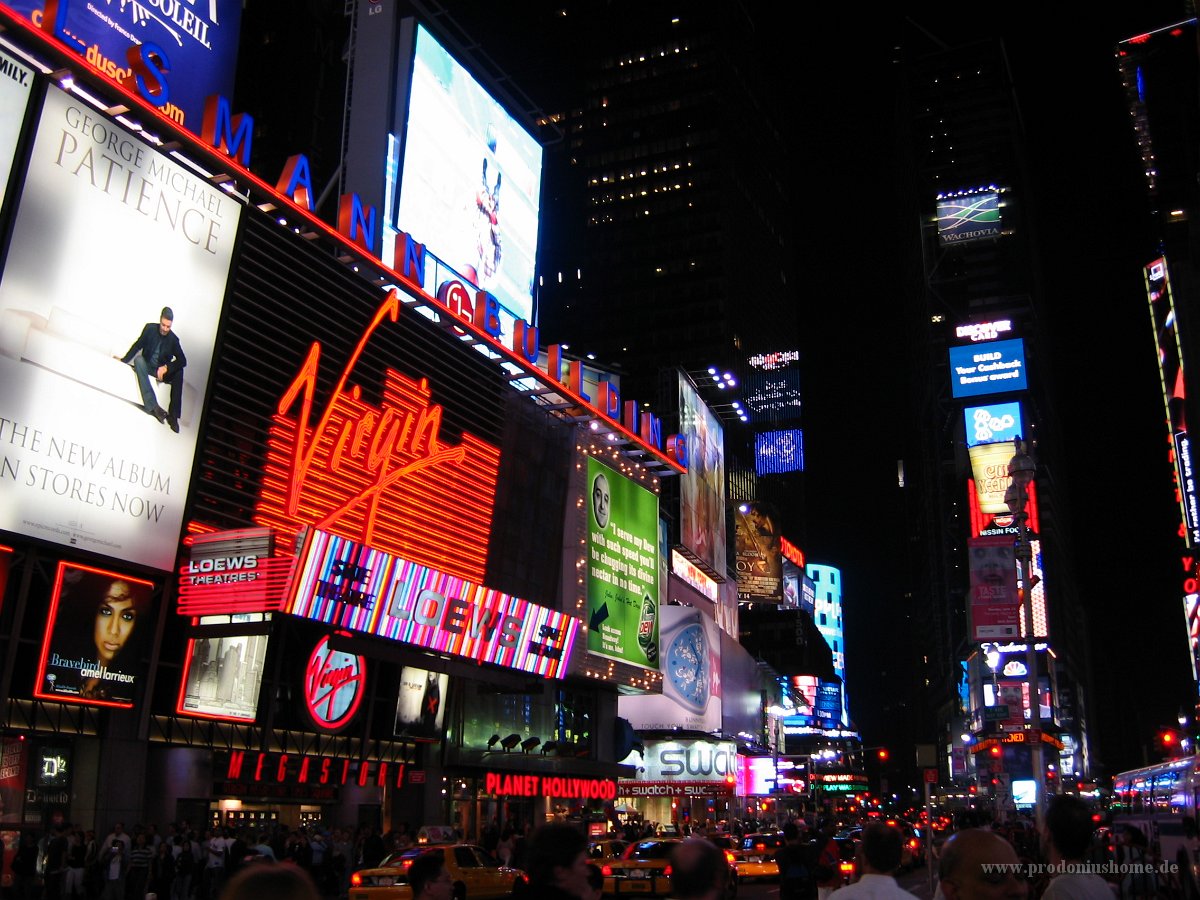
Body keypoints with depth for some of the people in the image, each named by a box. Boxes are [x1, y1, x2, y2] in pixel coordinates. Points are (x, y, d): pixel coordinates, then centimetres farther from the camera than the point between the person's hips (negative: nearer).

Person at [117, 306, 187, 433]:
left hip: (161, 370, 0)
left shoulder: (174, 339, -7)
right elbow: (137, 345, 2)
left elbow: (183, 361, -13)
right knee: (139, 359, -32)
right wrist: (124, 359, -3)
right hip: (147, 366, 0)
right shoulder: (150, 328, -5)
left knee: (179, 372, -28)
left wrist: (166, 367, -26)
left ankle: (173, 415, -32)